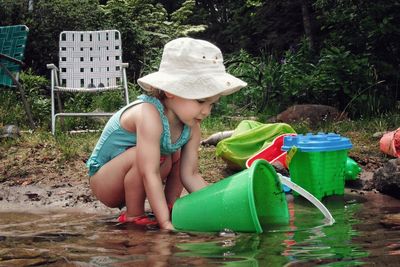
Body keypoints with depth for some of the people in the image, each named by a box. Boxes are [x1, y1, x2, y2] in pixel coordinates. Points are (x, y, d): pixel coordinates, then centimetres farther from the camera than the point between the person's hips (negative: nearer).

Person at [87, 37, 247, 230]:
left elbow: (190, 175, -9)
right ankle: (133, 216, -14)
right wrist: (165, 224, -40)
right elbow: (150, 174, -38)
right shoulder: (149, 115, -34)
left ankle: (171, 206, 4)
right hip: (101, 181, -8)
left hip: (128, 183, 8)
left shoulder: (192, 127, -9)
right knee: (143, 155, -32)